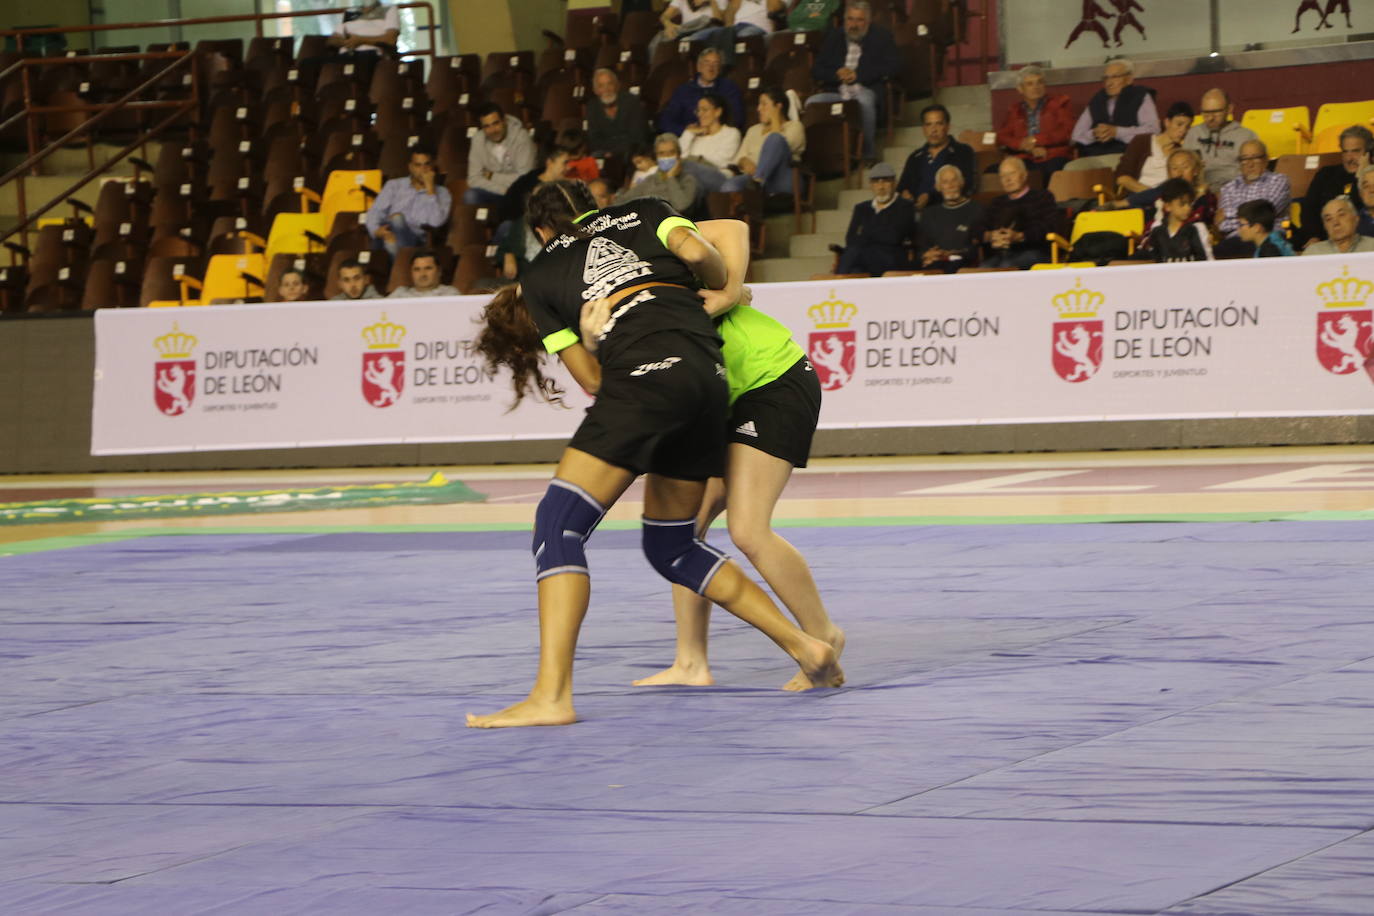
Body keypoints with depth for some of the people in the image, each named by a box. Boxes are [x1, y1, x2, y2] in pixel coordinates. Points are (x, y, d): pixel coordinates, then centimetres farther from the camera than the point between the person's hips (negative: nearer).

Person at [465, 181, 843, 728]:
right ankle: (803, 647, 16)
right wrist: (726, 289, 26)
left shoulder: (539, 277, 22)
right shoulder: (643, 213, 28)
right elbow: (697, 250, 7)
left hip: (645, 375, -5)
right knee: (671, 545, 20)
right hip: (710, 377, 5)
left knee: (559, 524, -8)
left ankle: (552, 696, -24)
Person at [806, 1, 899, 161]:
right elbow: (816, 70, 14)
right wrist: (836, 74, -9)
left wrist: (858, 75, -9)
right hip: (836, 92, 3)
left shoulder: (881, 37, 11)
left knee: (864, 100, -39)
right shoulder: (833, 37, 19)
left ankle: (868, 152, -24)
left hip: (867, 91, -3)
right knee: (811, 103, -27)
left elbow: (893, 67, -2)